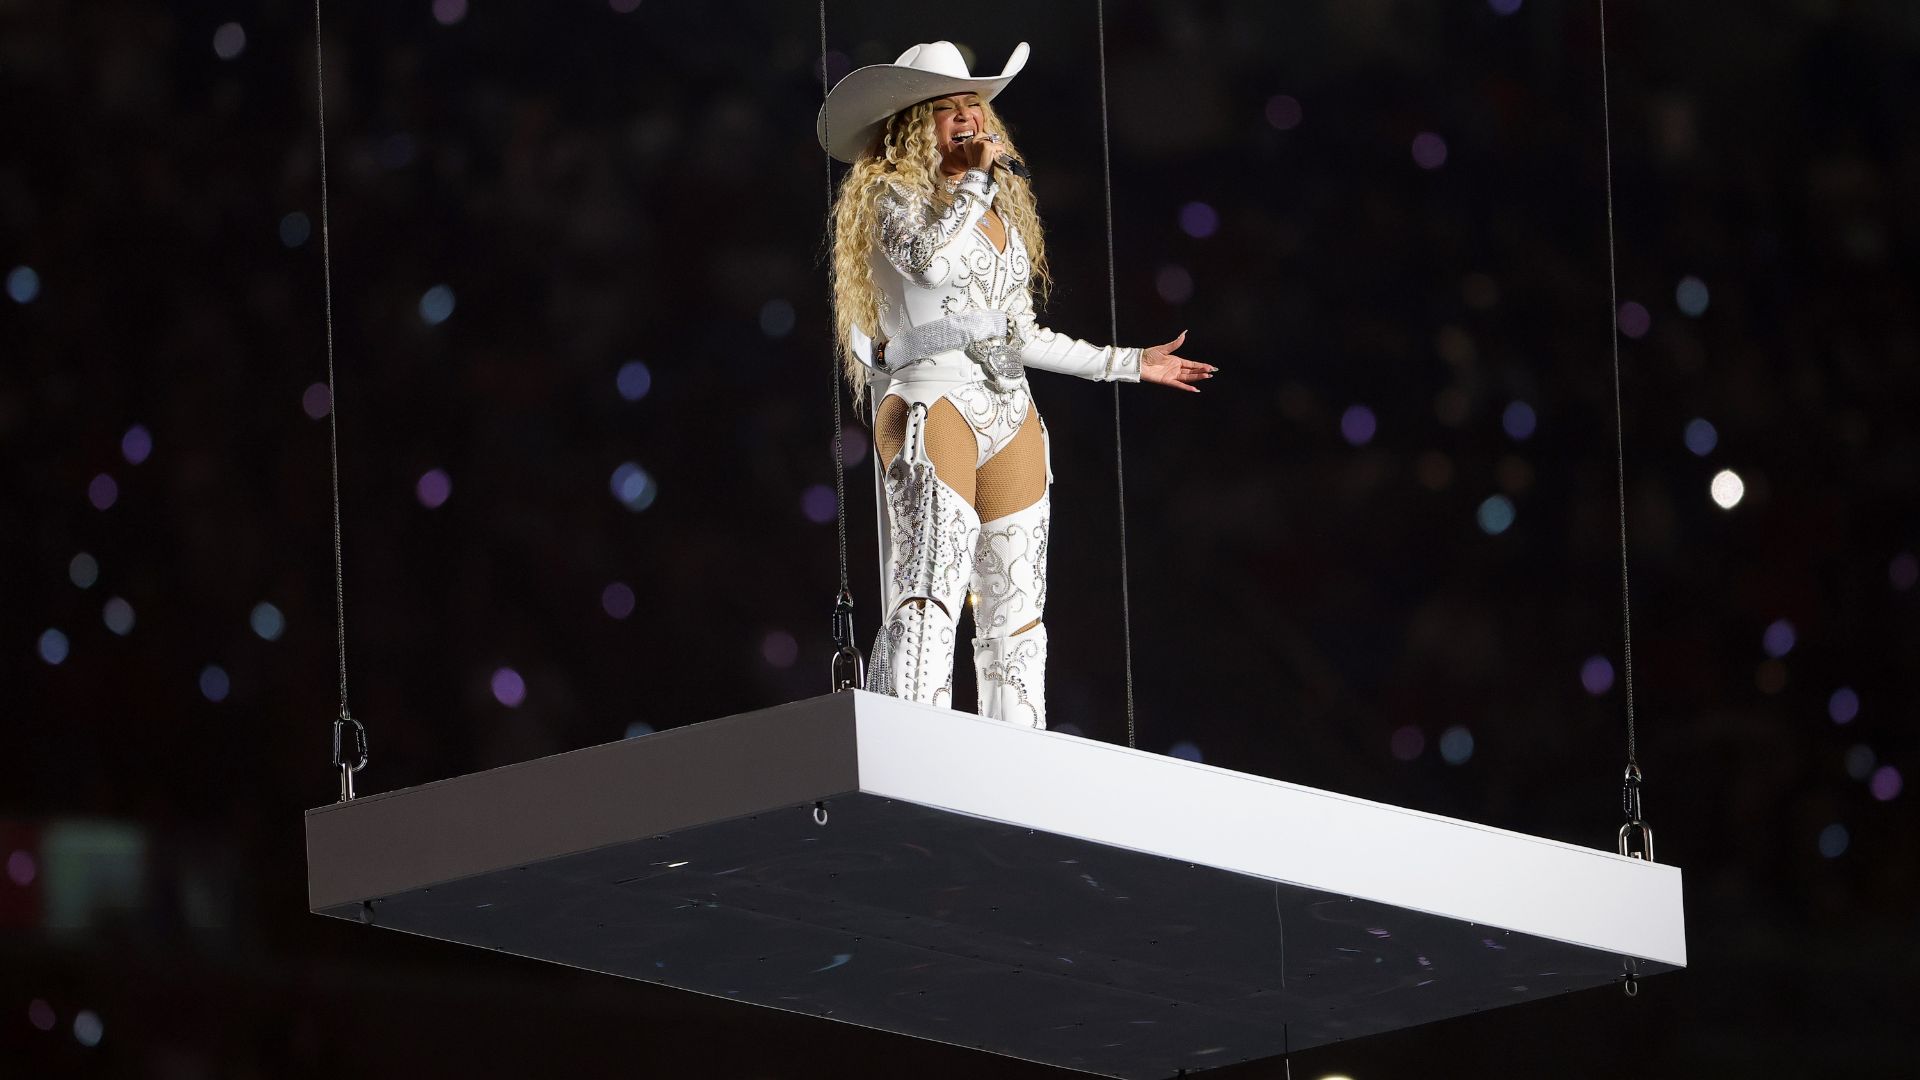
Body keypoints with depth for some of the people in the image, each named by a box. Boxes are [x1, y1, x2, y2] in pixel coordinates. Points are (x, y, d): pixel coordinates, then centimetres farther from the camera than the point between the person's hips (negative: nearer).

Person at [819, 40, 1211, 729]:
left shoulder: (1002, 210, 23)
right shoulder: (892, 195, 3)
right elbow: (929, 259, -20)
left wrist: (1127, 363, 31)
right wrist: (976, 178, -8)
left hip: (1010, 416, 8)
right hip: (933, 402, -8)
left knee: (1016, 614, 2)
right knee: (929, 595, -22)